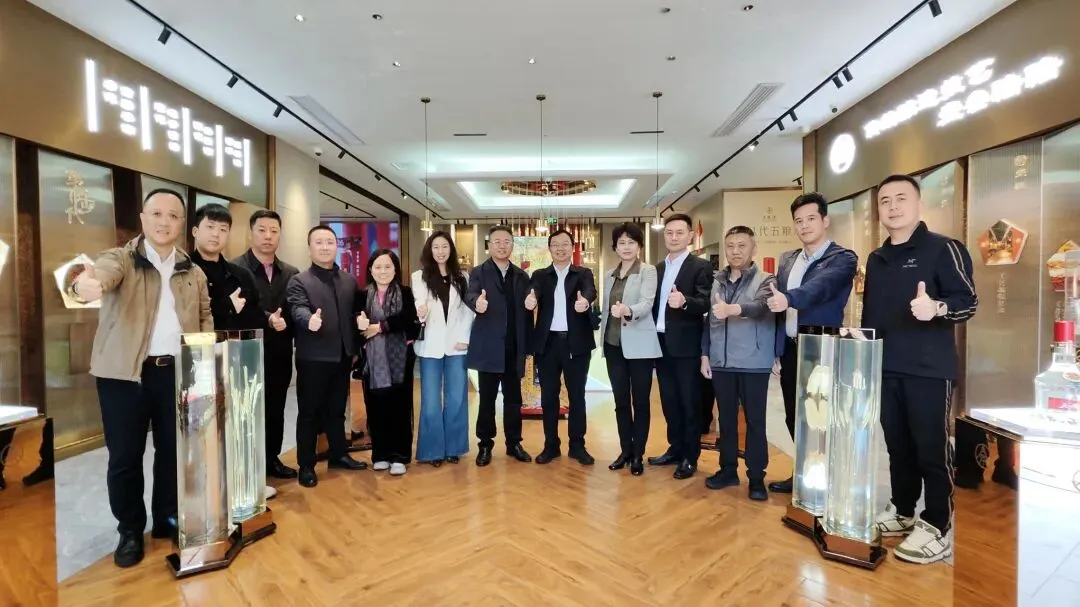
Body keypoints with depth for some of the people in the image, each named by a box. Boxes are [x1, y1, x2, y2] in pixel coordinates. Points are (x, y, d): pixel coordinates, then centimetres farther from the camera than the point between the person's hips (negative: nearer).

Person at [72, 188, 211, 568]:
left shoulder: (193, 273, 9)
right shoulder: (120, 259, -3)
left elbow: (205, 318, 14)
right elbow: (102, 272, -27)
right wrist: (86, 284, -50)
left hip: (179, 372, 3)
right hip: (125, 373, -3)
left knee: (173, 450, 12)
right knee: (125, 456, 6)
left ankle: (168, 519, 29)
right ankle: (130, 531, 24)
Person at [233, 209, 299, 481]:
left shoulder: (291, 273, 7)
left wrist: (284, 323, -13)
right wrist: (266, 320, -25)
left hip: (280, 356, 4)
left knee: (275, 412, 15)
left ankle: (272, 460, 31)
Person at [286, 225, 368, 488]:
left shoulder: (350, 281, 11)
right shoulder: (299, 281, -5)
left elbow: (356, 313, 10)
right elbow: (298, 310, -22)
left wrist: (355, 347, 5)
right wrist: (309, 321, -44)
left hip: (342, 356, 5)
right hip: (313, 359, -5)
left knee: (337, 410, 18)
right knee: (309, 413, 7)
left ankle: (338, 455, 32)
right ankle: (306, 465, 18)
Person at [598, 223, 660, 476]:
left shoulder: (648, 271, -5)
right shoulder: (609, 275, 12)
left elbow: (646, 303, -21)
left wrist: (628, 311, -41)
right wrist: (602, 338, 11)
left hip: (639, 345, -5)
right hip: (614, 345, 5)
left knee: (640, 401, 4)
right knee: (620, 400, 11)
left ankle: (638, 455, 16)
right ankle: (625, 451, 23)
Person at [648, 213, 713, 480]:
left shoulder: (700, 266, -5)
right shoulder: (658, 268, 14)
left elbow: (705, 303, -18)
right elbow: (654, 303, 11)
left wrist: (684, 301, -36)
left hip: (686, 345, -6)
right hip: (661, 343, 6)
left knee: (689, 402, 4)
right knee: (669, 401, 14)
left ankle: (690, 457, 16)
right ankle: (675, 449, 28)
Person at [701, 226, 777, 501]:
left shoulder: (765, 280, -3)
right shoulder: (716, 282, 9)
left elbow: (761, 308, -23)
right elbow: (708, 320, 10)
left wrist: (732, 309, -42)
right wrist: (705, 354, 4)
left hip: (753, 364, -3)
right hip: (721, 363, 4)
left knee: (755, 421, 5)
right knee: (726, 419, 13)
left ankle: (756, 477, 17)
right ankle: (728, 469, 26)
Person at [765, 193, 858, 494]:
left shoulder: (843, 258, -7)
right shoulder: (787, 259, 12)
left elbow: (820, 287, -28)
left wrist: (788, 298, -46)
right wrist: (775, 345, 9)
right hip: (790, 350, 6)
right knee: (794, 417, 14)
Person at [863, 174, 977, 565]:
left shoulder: (943, 249, -4)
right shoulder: (876, 260, 15)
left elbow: (969, 301, -10)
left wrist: (937, 308, -30)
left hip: (929, 369, -6)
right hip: (884, 368, 6)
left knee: (932, 449, 1)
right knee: (897, 445, 13)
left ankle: (937, 528, 12)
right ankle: (902, 511, 26)